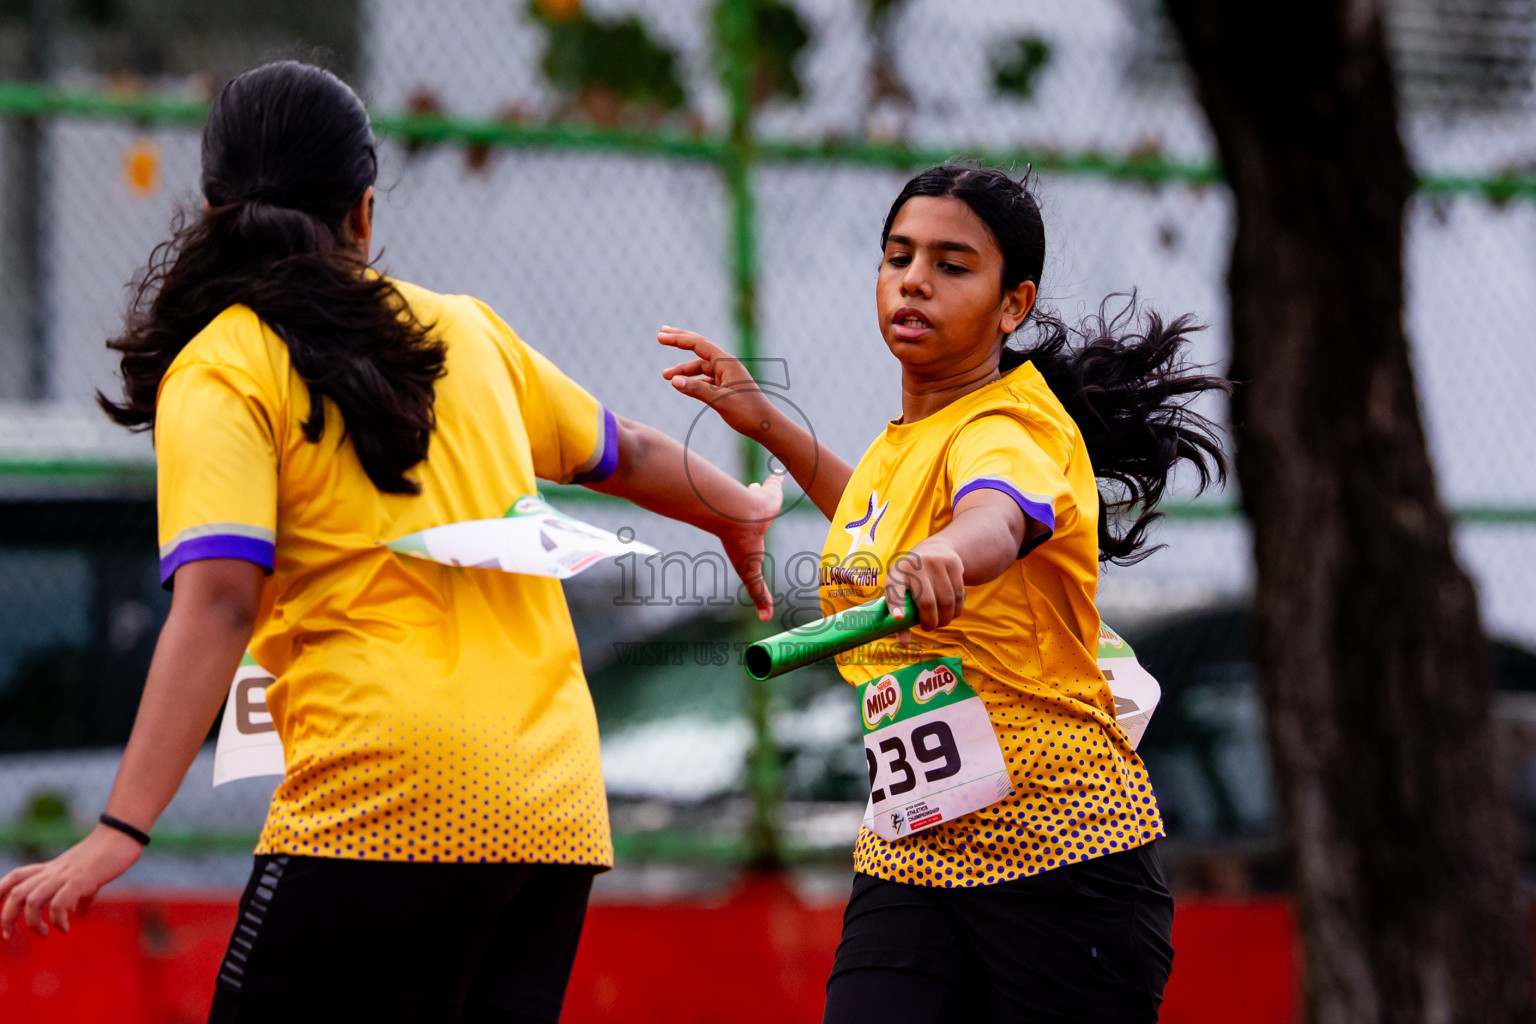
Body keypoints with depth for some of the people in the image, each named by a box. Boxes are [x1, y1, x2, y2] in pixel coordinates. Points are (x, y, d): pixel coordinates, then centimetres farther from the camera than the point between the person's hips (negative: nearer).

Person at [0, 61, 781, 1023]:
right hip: (559, 808, 6)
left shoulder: (221, 370, 0)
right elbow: (628, 455, 33)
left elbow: (217, 603, -13)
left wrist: (121, 833, -18)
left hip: (386, 800, -6)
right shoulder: (467, 331, 17)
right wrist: (742, 512, 54)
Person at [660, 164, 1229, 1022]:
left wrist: (946, 552, -61)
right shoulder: (903, 441, 12)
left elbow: (1001, 512, -39)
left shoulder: (1011, 426, -13)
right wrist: (767, 423, 29)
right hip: (909, 850, 7)